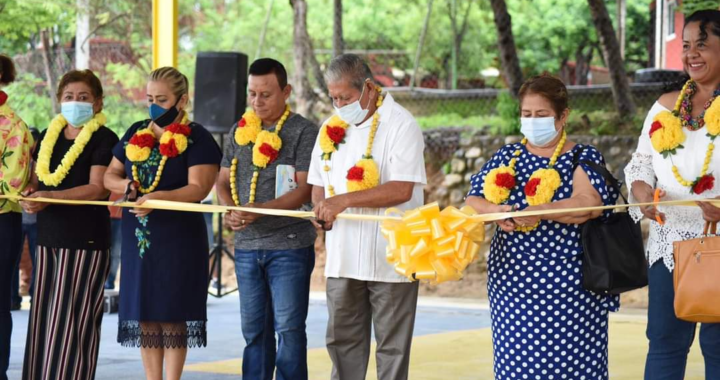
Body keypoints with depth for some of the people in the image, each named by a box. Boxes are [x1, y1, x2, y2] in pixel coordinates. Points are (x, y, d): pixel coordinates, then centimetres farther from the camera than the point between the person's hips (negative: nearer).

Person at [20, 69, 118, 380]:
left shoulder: (104, 139, -4)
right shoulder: (48, 136, 15)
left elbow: (97, 189, -13)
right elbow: (37, 180, 20)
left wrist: (50, 197, -23)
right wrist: (28, 195, -4)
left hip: (85, 240, -6)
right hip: (48, 237, 6)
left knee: (72, 318, -9)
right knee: (43, 316, 4)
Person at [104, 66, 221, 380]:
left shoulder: (197, 139, -5)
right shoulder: (136, 134, 13)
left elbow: (198, 188, -15)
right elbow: (110, 176, 18)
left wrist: (157, 197, -29)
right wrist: (127, 185, -6)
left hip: (178, 239, -5)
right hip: (137, 237, 5)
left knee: (172, 315, -4)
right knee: (144, 314, 6)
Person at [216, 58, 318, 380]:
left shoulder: (303, 131, -5)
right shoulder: (240, 131, 12)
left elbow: (304, 190, -12)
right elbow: (223, 180, 16)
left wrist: (261, 210, -23)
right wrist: (231, 210, -6)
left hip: (289, 246, -5)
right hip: (247, 245, 5)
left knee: (288, 327, -4)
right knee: (254, 329, 10)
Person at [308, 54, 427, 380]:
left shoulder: (401, 124, -9)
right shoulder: (332, 127, 11)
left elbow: (402, 190, -19)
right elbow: (318, 182, 19)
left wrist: (344, 201, -20)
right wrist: (323, 209, -3)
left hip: (390, 256, -6)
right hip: (343, 254, 6)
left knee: (392, 345, 1)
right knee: (342, 340, 10)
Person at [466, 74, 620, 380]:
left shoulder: (583, 158, 2)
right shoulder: (507, 157, 14)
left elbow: (589, 204, -15)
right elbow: (473, 200, 10)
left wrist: (540, 211, -26)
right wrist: (494, 211, -12)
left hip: (565, 282, -4)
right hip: (511, 277, 4)